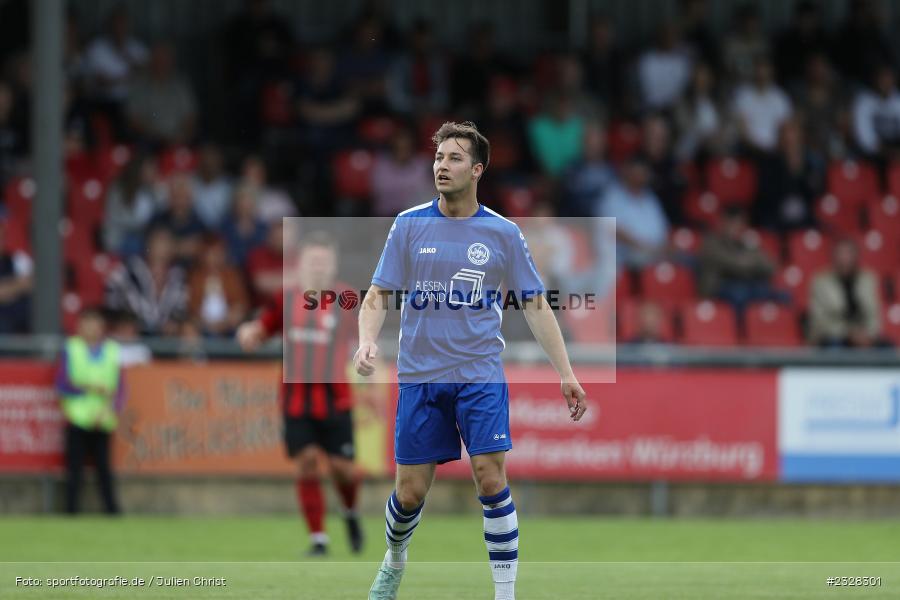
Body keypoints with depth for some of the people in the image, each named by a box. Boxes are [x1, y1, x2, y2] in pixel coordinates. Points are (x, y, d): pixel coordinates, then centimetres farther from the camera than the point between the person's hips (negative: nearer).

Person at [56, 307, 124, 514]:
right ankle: (71, 511, 1)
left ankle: (112, 510, 2)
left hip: (102, 421, 1)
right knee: (74, 467, -4)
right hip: (77, 418, -1)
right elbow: (62, 384, -1)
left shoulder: (112, 350, 10)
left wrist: (112, 410, -9)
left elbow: (120, 387, 8)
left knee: (104, 466, -1)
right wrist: (88, 388, -13)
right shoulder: (70, 349, 5)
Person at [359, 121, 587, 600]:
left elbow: (536, 306, 5)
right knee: (410, 492, 3)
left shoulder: (503, 234, 1)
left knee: (491, 480, -14)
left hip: (480, 376, -1)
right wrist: (368, 342, -18)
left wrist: (565, 374, -1)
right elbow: (377, 296, 3)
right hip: (420, 376, 1)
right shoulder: (409, 225, 2)